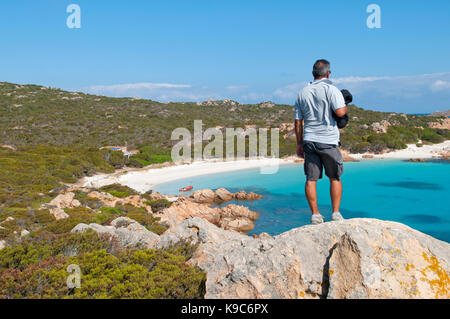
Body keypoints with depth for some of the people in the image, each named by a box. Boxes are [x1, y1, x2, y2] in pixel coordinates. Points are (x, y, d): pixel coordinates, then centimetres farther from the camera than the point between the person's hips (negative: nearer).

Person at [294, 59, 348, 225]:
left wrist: (299, 144, 16)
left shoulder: (302, 93, 12)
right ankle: (336, 213, 10)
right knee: (335, 178, 9)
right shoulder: (330, 89, -4)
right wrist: (346, 106, 7)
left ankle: (315, 214, 6)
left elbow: (298, 121, 11)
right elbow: (340, 112, -16)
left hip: (309, 141, 4)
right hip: (328, 141, -4)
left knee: (311, 178, 5)